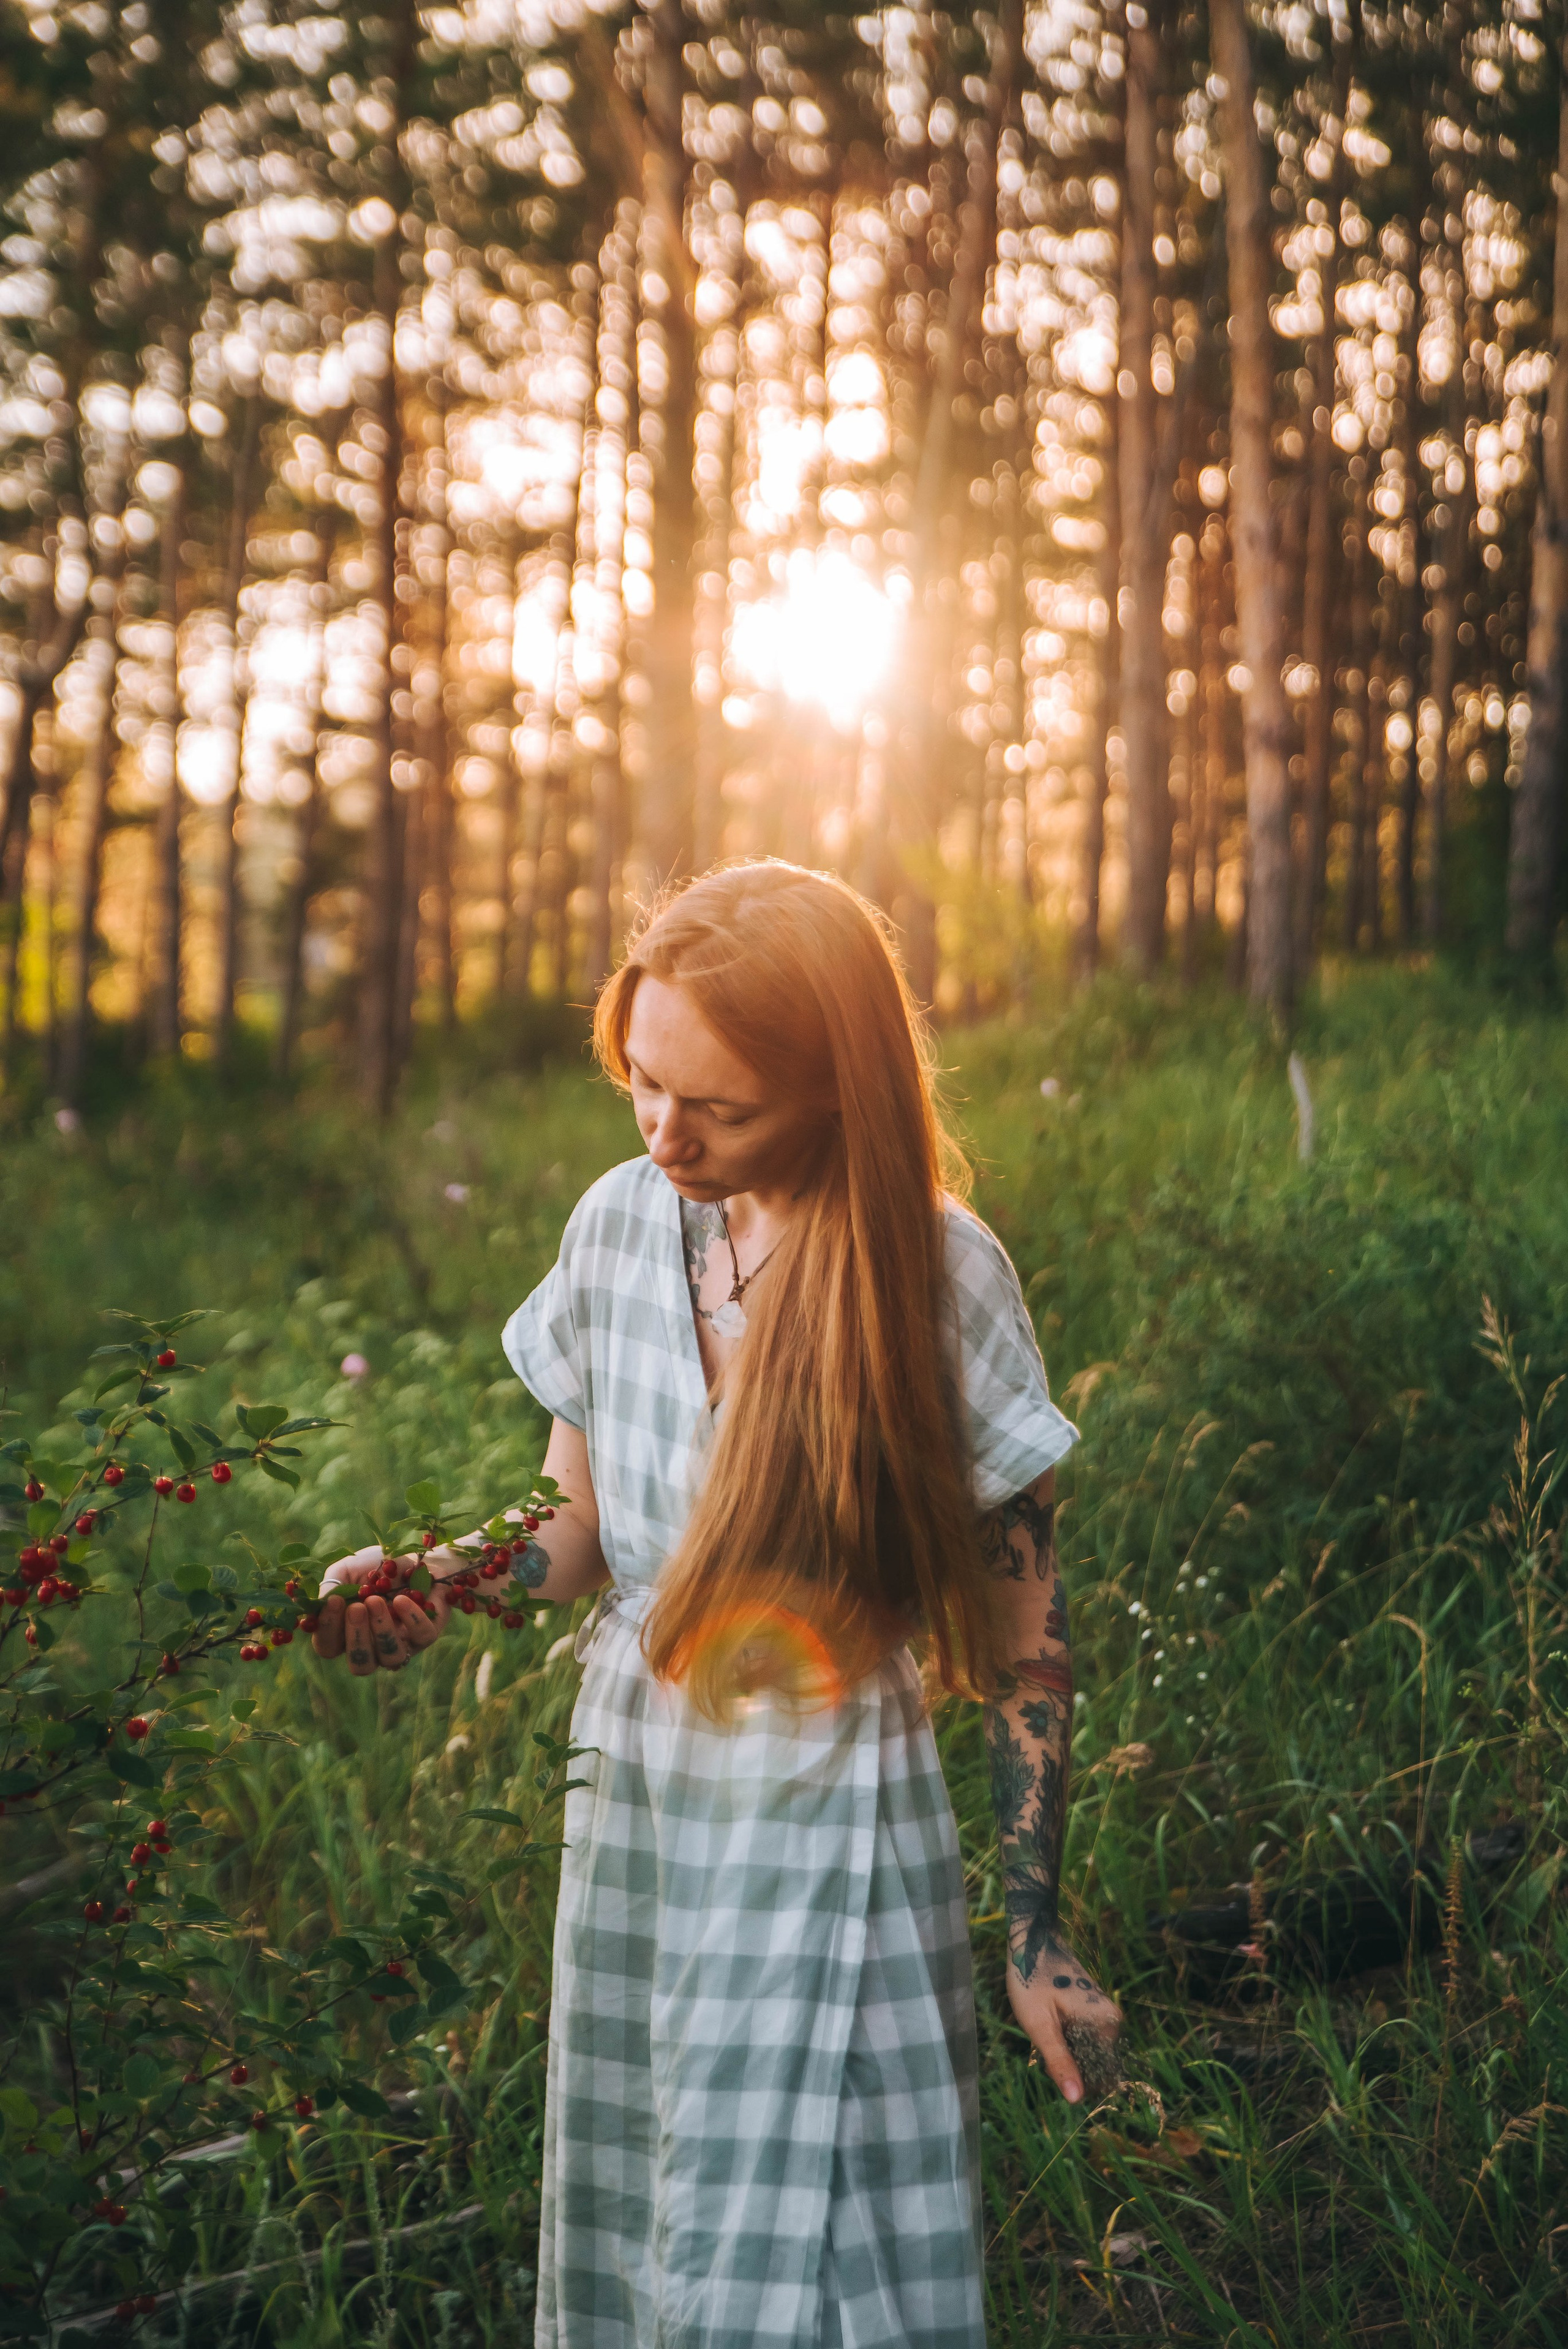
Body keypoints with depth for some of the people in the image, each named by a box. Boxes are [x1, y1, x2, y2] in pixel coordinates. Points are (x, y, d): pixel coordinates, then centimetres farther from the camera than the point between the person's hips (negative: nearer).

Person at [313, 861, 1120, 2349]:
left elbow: (1020, 1627, -7)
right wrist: (437, 1583, -11)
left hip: (826, 1822, -4)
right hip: (631, 1791, 5)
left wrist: (1036, 1938, -5)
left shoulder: (936, 1273, -13)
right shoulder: (622, 1223, -1)